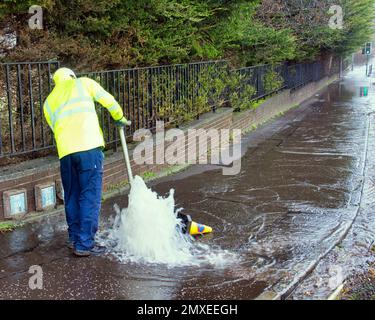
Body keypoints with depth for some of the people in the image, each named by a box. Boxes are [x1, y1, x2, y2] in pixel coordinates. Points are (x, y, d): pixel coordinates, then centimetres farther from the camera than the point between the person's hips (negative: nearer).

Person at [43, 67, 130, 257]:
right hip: (89, 147, -4)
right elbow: (109, 101, 8)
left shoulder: (49, 102, 24)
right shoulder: (83, 83, 14)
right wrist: (120, 119, 24)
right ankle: (84, 244, 0)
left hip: (65, 151, 5)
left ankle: (75, 239, 25)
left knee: (72, 197, 17)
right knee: (90, 197, -1)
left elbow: (56, 128, 21)